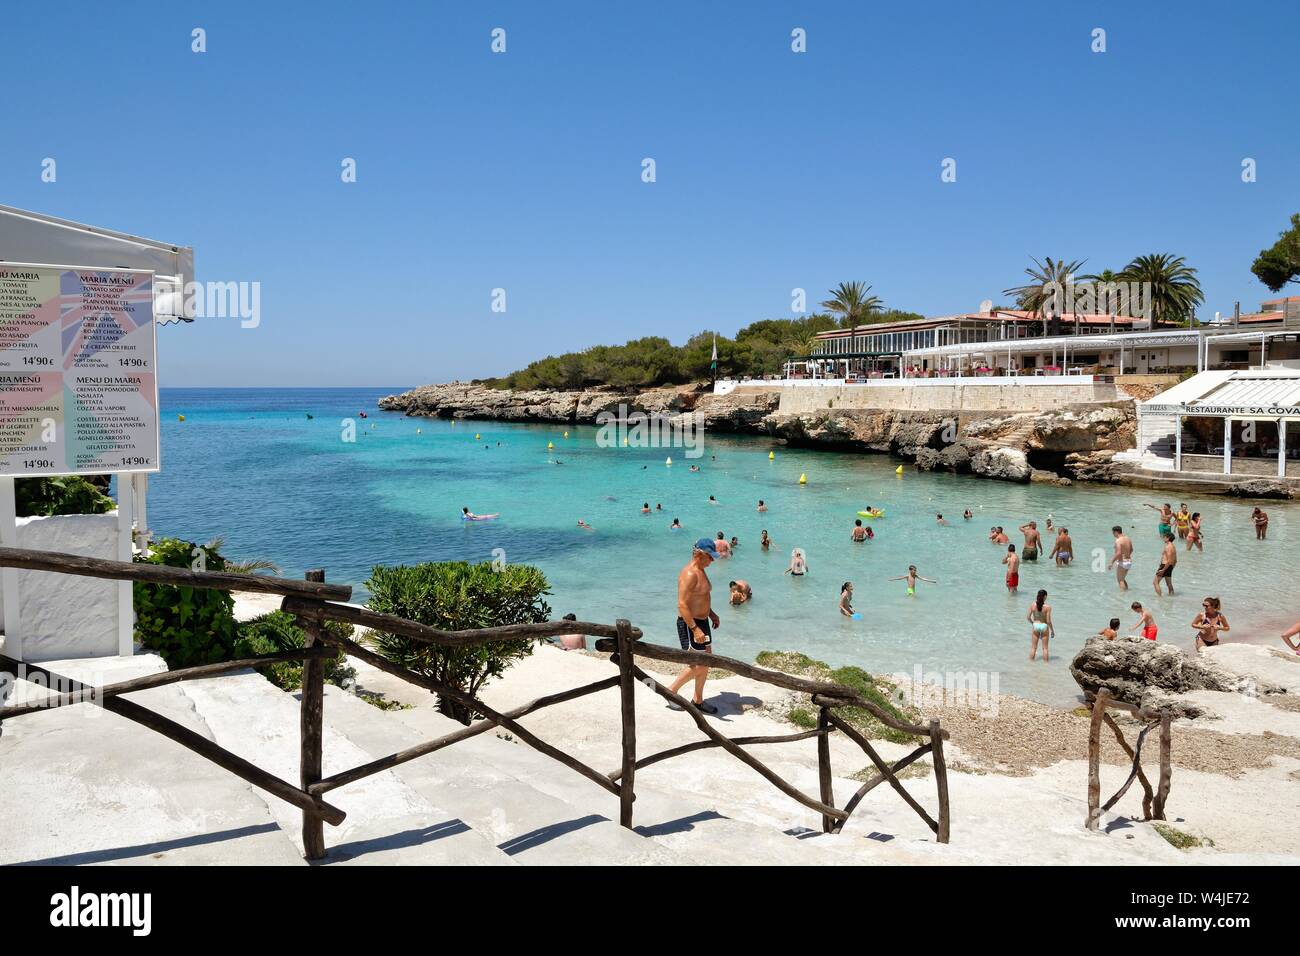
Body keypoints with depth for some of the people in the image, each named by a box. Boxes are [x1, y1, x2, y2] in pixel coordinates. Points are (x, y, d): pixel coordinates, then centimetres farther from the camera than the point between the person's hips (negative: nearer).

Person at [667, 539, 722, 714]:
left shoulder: (700, 571, 10)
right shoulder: (690, 574, -22)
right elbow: (682, 605, -26)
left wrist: (712, 614, 16)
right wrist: (695, 629, -28)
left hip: (701, 621, 10)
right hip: (689, 624, -10)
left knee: (706, 662, 12)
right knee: (698, 665, -7)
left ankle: (698, 701, 23)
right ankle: (671, 690, 9)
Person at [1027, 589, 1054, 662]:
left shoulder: (1032, 605, -8)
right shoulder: (1047, 607, -17)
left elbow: (1028, 617, -3)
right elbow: (1048, 621, -15)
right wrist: (1052, 631, -1)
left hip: (1035, 626, 2)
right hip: (1044, 626, -2)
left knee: (1033, 647, 15)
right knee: (1045, 648, 12)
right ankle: (1045, 663, 17)